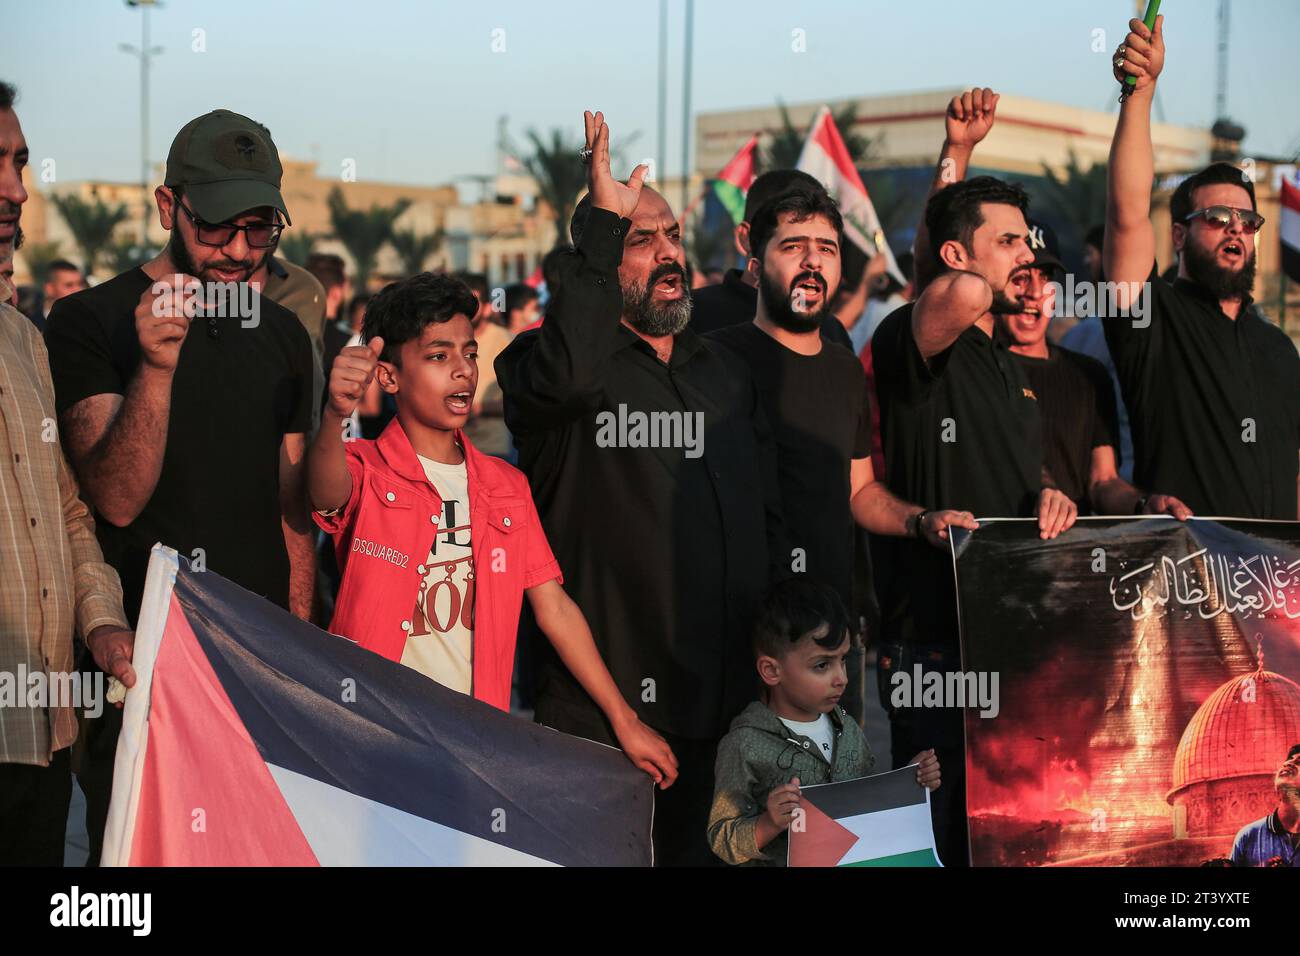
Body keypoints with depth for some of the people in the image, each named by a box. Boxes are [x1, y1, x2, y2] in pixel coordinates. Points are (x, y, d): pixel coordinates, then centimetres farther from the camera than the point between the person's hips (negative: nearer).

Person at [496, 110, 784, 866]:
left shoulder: (728, 379, 16)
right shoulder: (550, 359, -4)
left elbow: (767, 525, 20)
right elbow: (565, 376, -31)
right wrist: (602, 222, -24)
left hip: (724, 702, 5)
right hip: (600, 708, -5)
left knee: (702, 850, 14)